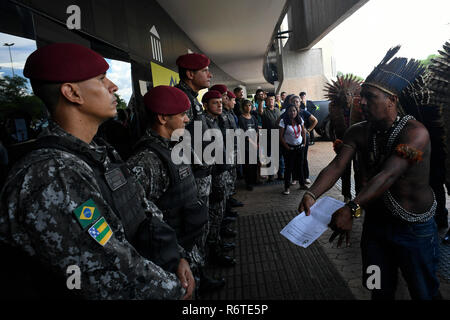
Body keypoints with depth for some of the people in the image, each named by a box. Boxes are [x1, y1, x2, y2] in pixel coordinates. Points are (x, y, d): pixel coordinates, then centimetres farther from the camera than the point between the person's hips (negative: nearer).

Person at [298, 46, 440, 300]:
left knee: (424, 292, 16)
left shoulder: (415, 132, -21)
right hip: (375, 220, 5)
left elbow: (388, 176, -34)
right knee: (380, 291, 21)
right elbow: (336, 167, -16)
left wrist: (351, 209, -45)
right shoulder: (359, 132, -4)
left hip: (415, 228, -4)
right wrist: (312, 194, -33)